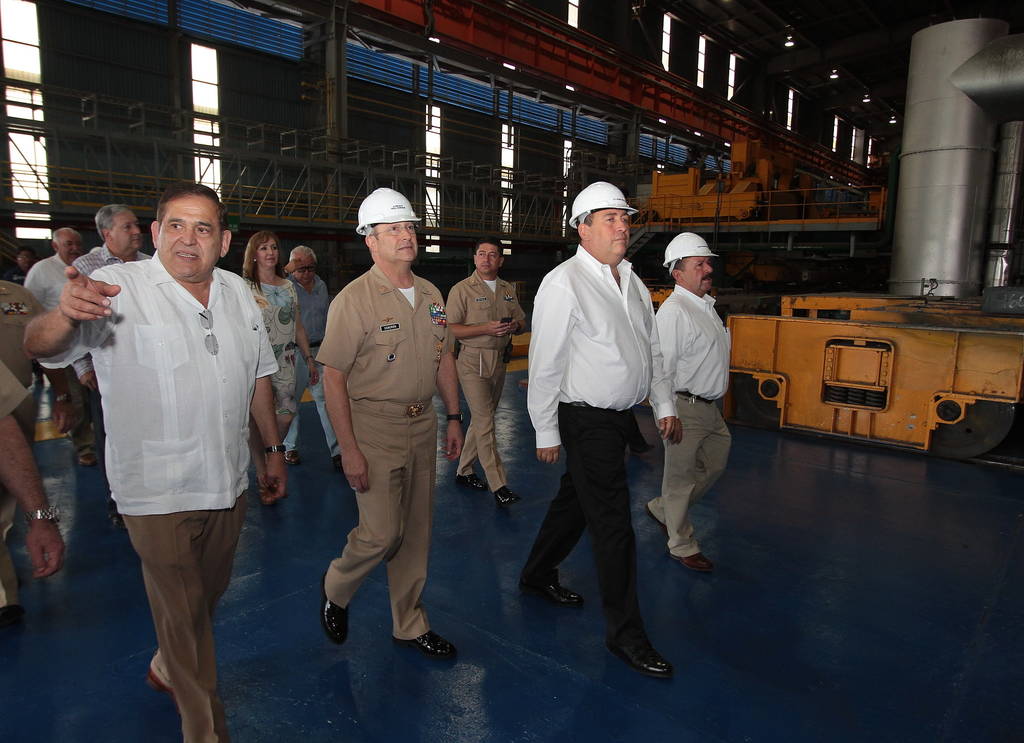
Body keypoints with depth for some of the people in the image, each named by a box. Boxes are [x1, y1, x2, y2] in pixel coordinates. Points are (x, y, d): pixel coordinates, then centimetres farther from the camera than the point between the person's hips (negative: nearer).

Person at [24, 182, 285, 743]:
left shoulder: (238, 292, 3)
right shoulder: (118, 288, -14)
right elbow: (39, 346, -26)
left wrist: (274, 448, 14)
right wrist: (65, 315, -49)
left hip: (229, 484, 6)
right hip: (158, 493, -5)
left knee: (208, 595, 25)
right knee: (182, 612, 9)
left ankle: (168, 669, 54)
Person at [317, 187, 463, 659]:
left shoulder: (430, 294, 8)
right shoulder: (353, 300, -12)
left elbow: (444, 358, 16)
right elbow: (333, 377, -14)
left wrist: (454, 417, 12)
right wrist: (349, 448, -17)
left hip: (423, 425, 6)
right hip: (375, 429, -6)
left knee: (416, 532, 13)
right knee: (381, 532, -6)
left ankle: (409, 624, 30)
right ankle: (335, 590, 27)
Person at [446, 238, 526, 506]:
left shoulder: (508, 290, 13)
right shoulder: (461, 290, -5)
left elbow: (522, 320, 21)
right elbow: (450, 329, -10)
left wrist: (515, 325, -4)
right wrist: (486, 328, -21)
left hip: (499, 360, 6)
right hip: (473, 361, -6)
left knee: (482, 419, 13)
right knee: (485, 423, -10)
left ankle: (464, 471, 27)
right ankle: (499, 486, -9)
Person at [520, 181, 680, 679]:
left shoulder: (633, 284, 11)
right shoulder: (564, 284, -14)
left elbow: (652, 350, 18)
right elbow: (545, 364, -14)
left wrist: (664, 406, 12)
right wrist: (546, 433, -13)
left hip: (621, 416, 8)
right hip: (587, 421, -8)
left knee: (575, 500, 21)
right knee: (613, 525, -2)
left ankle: (538, 575, 43)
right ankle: (626, 633, 14)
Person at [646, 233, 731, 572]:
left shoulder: (707, 305, 14)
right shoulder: (674, 310, -18)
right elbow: (663, 366, -20)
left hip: (710, 407, 10)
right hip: (685, 408, -10)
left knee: (714, 464, 20)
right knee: (680, 476, 4)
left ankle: (661, 509, 36)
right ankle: (683, 546, 20)